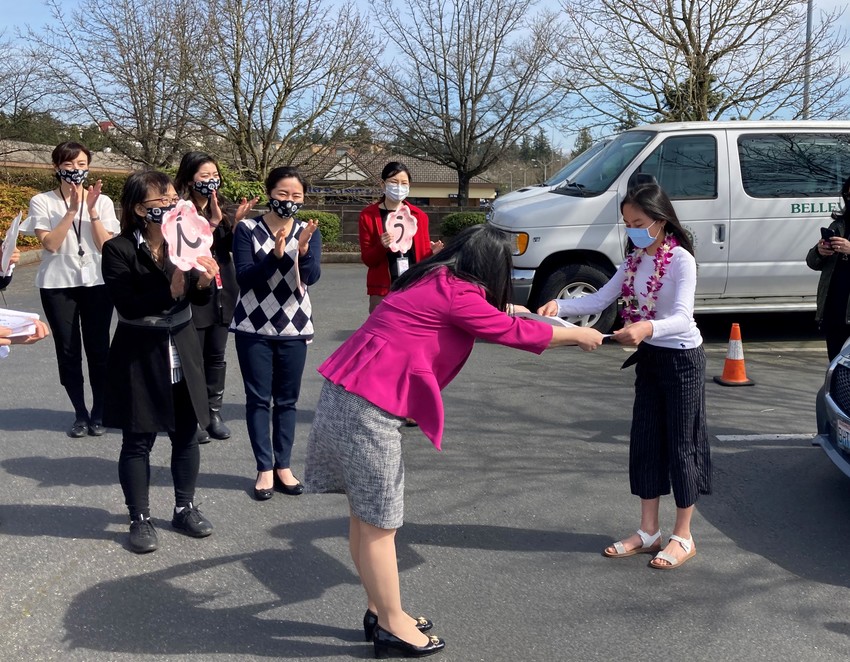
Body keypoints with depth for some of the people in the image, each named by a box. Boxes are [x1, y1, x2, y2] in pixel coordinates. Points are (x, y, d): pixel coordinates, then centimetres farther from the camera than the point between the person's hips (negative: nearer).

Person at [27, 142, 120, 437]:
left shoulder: (102, 201, 3)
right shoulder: (42, 202, -1)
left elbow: (106, 246, -4)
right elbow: (50, 244, -12)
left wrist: (92, 210, -13)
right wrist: (72, 210, -18)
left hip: (97, 283, 1)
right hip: (58, 285, 0)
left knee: (98, 348, -1)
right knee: (68, 351, 1)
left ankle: (98, 412, 12)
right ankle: (80, 414, 12)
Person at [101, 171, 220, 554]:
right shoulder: (118, 250, -12)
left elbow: (200, 299, -3)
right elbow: (128, 305, -20)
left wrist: (203, 281, -25)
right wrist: (170, 291, -31)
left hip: (182, 351, 5)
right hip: (139, 355, -4)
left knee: (186, 434, 12)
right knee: (138, 441, 5)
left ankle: (185, 508, 28)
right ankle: (140, 520, 18)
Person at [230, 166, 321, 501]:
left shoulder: (309, 231, 1)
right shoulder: (247, 229, -4)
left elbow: (311, 277, -13)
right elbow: (244, 278, -13)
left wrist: (303, 250, -33)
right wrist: (275, 256, -28)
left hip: (294, 327, 2)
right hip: (254, 327, -2)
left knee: (287, 399, 8)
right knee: (258, 398, 2)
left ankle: (283, 466, 17)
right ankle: (264, 469, 10)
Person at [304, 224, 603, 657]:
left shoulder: (435, 282, 16)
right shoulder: (455, 292, -10)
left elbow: (487, 319, 35)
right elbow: (513, 333, -4)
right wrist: (578, 335, 9)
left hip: (346, 392, 10)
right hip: (367, 406, -10)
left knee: (365, 515, 16)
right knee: (379, 521, 2)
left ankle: (379, 611, 28)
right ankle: (392, 626, 14)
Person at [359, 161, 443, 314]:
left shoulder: (419, 215, 8)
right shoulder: (368, 215, 1)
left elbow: (423, 257, 12)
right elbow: (367, 259, 0)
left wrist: (432, 253, -10)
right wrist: (382, 247, -19)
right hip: (383, 291, -2)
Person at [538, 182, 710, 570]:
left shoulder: (681, 260, -18)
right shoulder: (635, 260, 5)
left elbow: (682, 317, -29)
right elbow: (601, 299, -1)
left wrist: (647, 328, -50)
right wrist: (559, 306, -18)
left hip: (681, 359, -7)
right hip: (649, 357, 7)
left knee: (680, 445, 1)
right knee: (645, 442, 9)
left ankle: (683, 537, 14)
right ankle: (648, 532, 20)